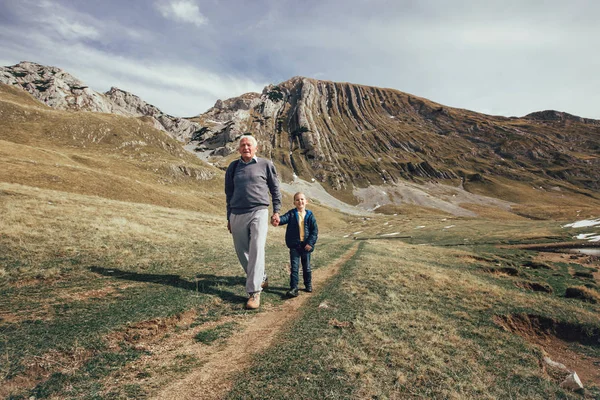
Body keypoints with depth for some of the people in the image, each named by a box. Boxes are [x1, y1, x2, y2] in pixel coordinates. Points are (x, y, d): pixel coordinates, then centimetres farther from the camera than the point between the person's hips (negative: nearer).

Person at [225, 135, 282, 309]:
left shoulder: (266, 164, 7)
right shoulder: (233, 167, 14)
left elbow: (275, 189, 11)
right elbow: (229, 193, 19)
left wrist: (276, 211, 4)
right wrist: (229, 218, 18)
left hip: (259, 212, -4)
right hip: (237, 215, 4)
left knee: (256, 251, -12)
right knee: (242, 252, 8)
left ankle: (254, 292, -9)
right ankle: (262, 278, 30)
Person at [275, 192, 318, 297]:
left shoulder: (310, 215, -1)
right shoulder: (291, 213, -2)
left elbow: (315, 230, -2)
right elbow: (284, 218, -22)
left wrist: (310, 243, -11)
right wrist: (278, 220, -46)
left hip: (306, 245, 1)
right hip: (294, 245, -1)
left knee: (306, 267, 15)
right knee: (294, 267, -1)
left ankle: (308, 284, 33)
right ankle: (293, 287, 4)